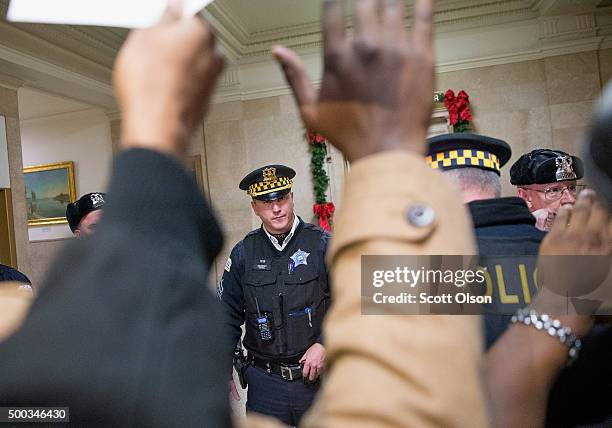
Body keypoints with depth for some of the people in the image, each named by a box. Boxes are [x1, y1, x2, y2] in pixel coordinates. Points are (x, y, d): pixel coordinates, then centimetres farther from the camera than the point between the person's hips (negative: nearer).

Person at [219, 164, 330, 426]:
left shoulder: (321, 244, -7)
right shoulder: (243, 253, 0)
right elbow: (228, 314, 6)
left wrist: (324, 345, -14)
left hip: (317, 375, -1)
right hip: (264, 380, 1)